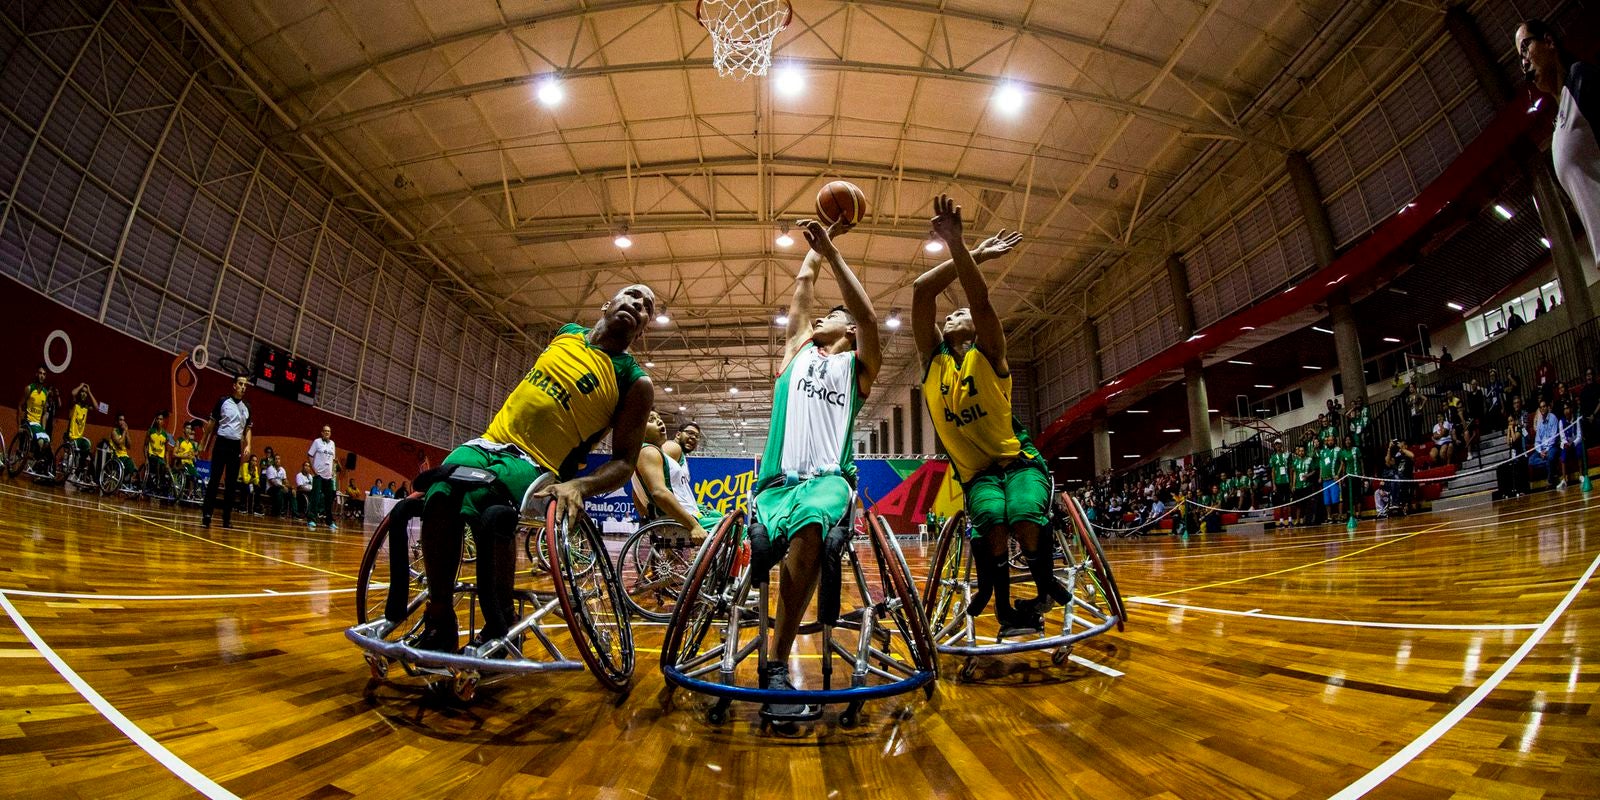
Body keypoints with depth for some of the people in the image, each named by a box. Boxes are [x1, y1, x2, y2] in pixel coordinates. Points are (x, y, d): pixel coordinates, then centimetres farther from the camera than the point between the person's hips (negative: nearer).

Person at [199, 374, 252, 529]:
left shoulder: (247, 407, 10)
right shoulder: (223, 401, 0)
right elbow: (212, 422, 4)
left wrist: (248, 446, 2)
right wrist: (203, 442, 2)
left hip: (236, 447, 3)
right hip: (221, 443, -3)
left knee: (232, 484, 4)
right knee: (214, 480, -6)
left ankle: (227, 518, 9)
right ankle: (206, 515, -2)